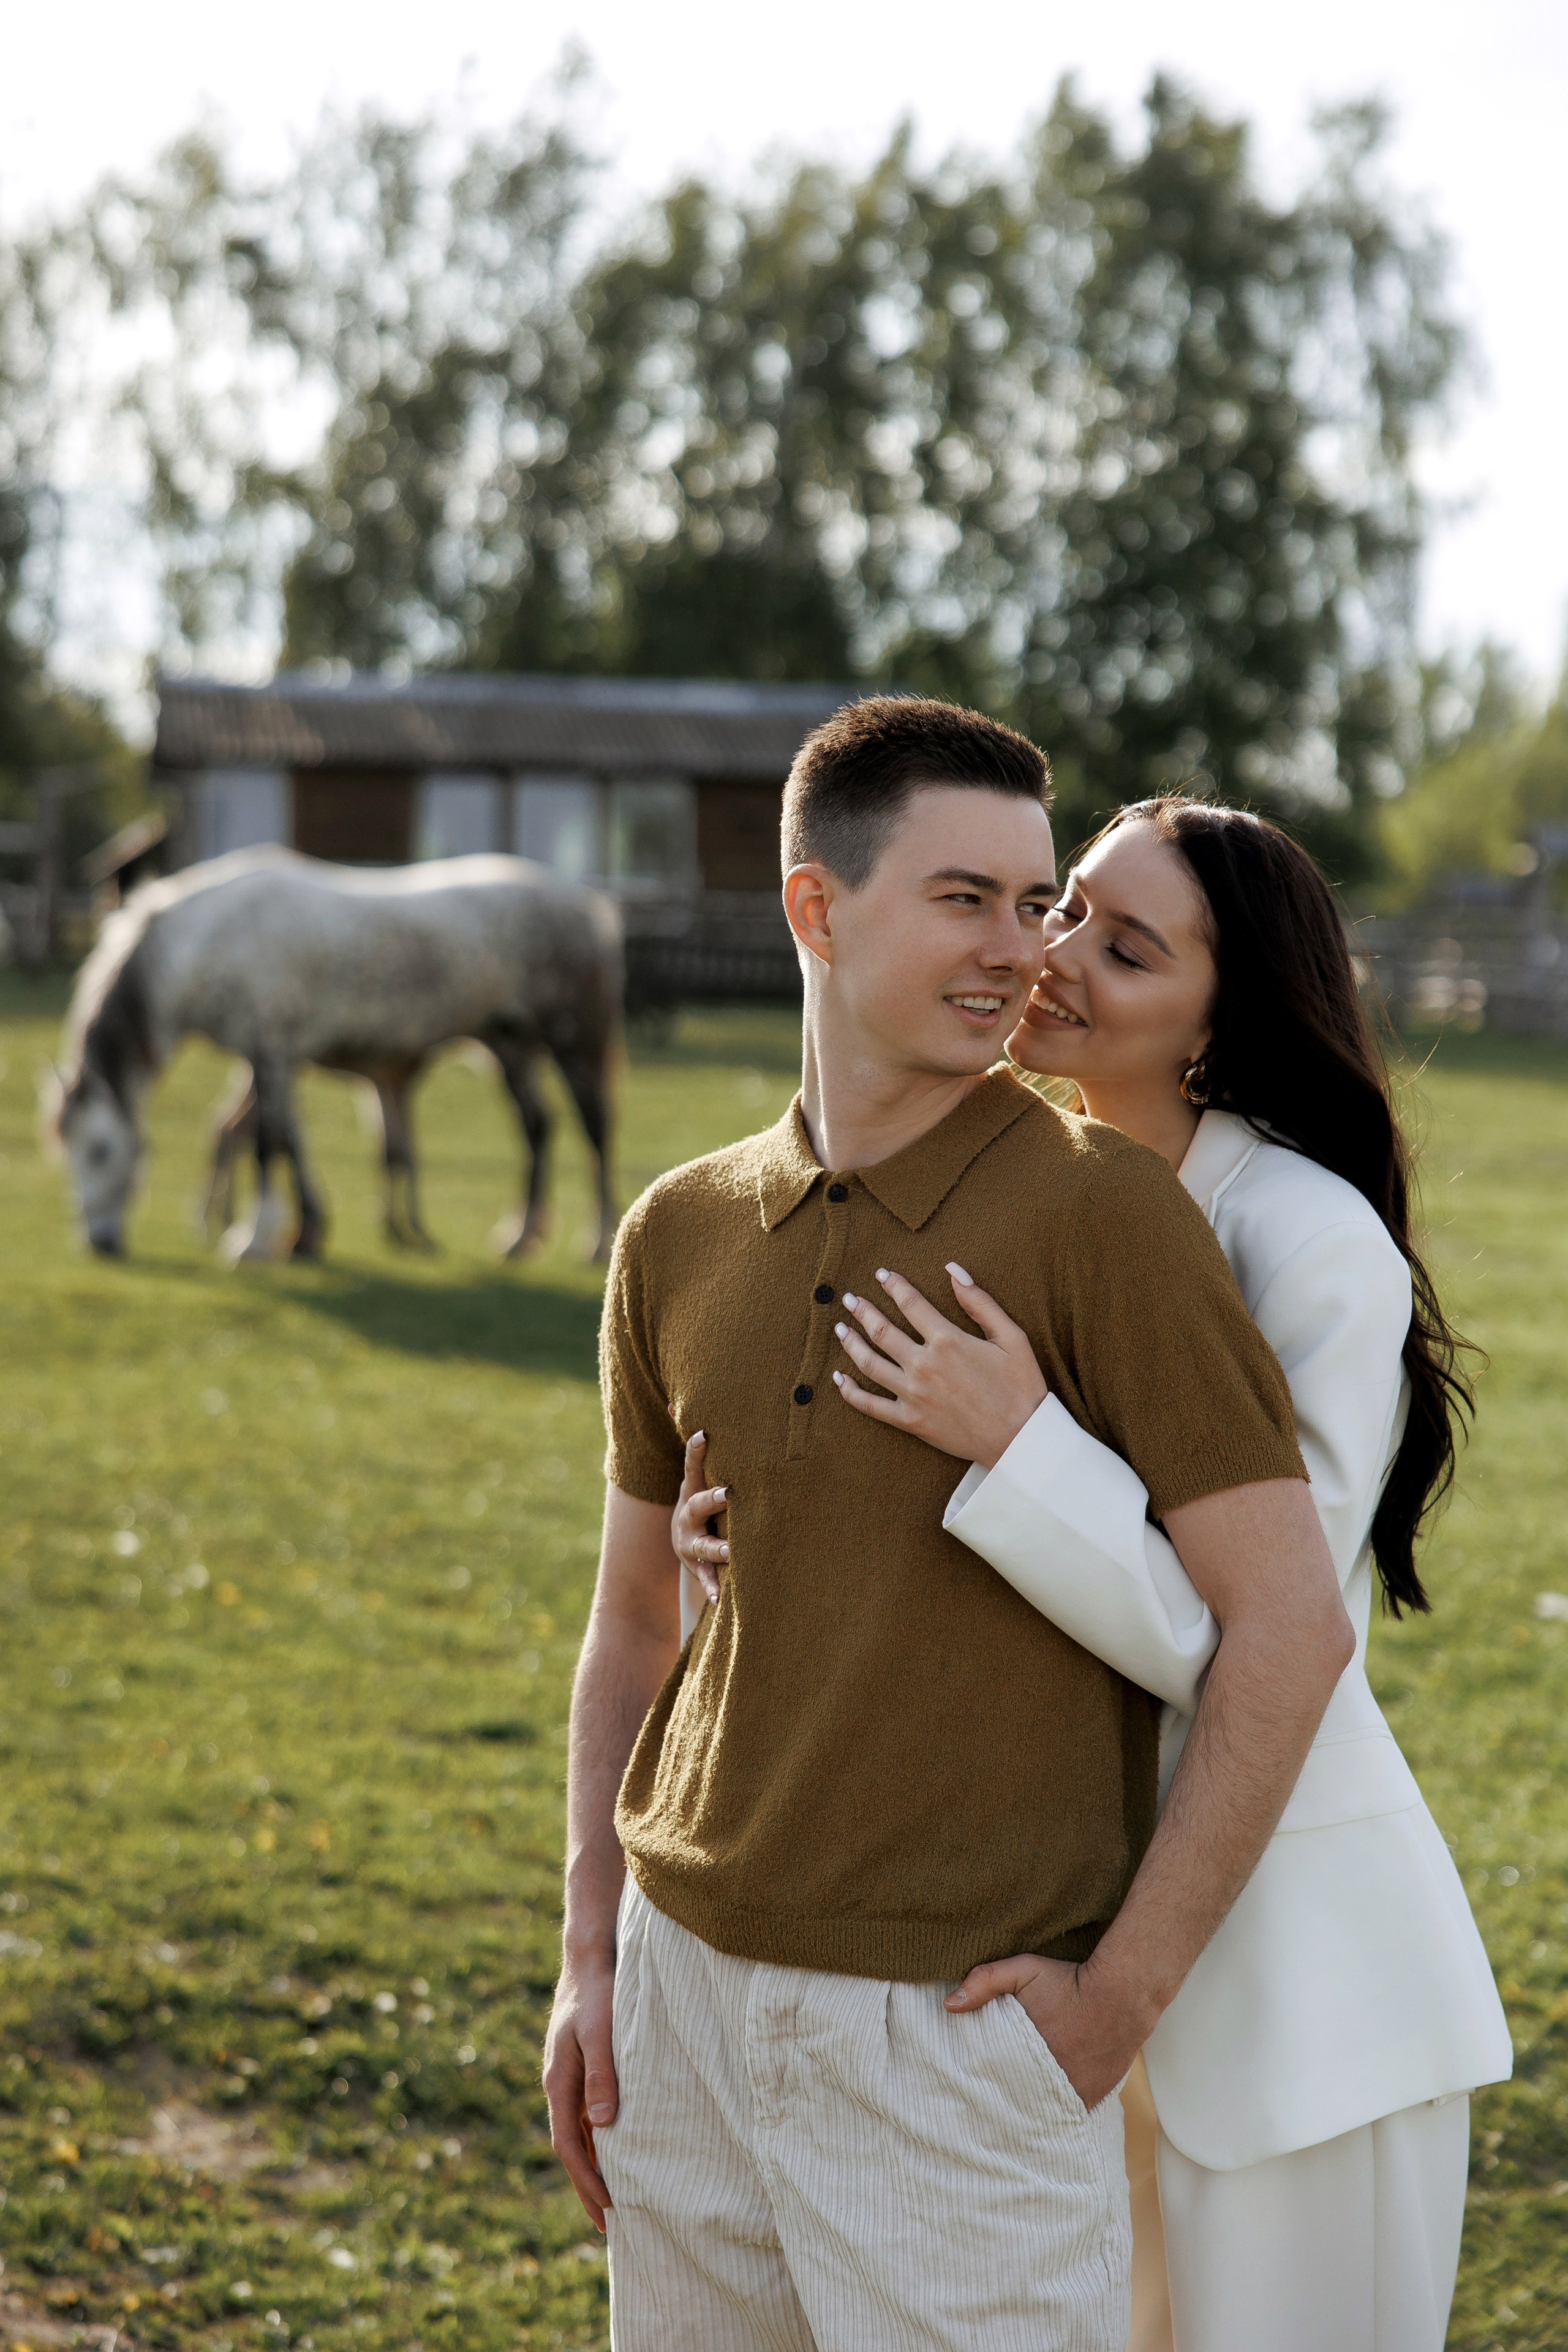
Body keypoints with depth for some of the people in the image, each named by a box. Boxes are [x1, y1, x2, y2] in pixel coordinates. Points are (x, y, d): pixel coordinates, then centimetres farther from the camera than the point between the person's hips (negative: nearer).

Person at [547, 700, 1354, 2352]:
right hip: (692, 1989, 5)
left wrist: (1119, 1997, -13)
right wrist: (591, 1959, 9)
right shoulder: (681, 1239, 4)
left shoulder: (1099, 1209, -12)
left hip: (961, 2031, -5)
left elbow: (1293, 1625, -14)